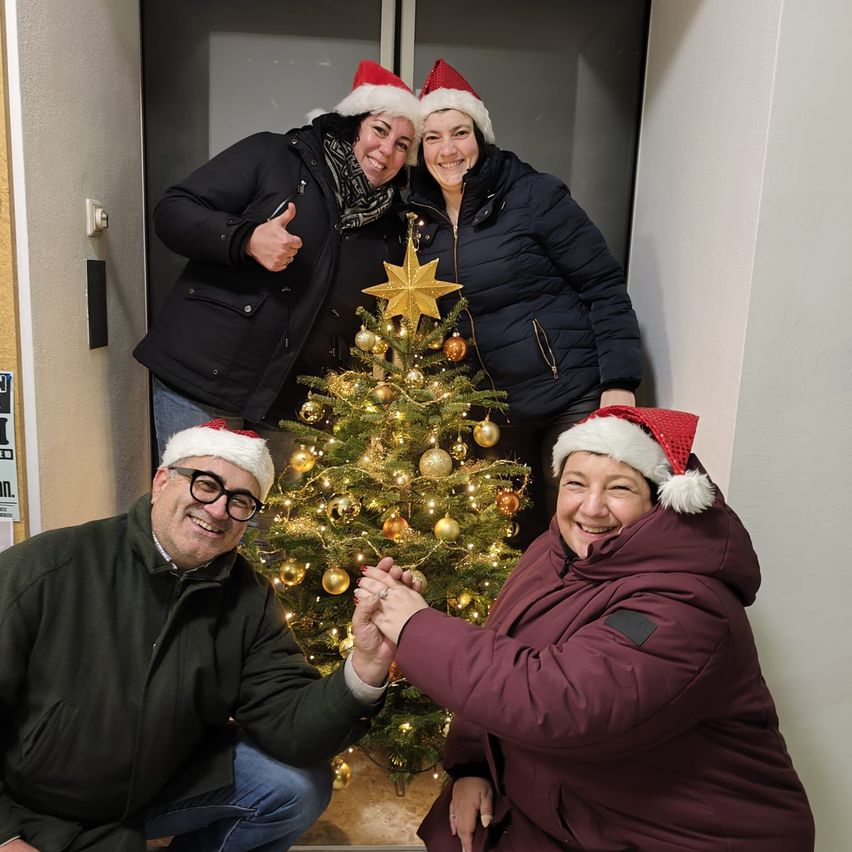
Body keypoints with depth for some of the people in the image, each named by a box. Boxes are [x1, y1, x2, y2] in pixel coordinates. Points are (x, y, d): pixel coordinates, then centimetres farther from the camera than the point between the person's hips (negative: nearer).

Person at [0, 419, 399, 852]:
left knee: (299, 788, -8)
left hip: (160, 782, 3)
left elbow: (290, 729, -18)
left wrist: (365, 667, -35)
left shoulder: (249, 601, -10)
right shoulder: (44, 570, -22)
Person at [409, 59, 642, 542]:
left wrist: (619, 383, -15)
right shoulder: (421, 220, 6)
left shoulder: (534, 197, -8)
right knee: (519, 541, 15)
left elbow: (605, 286, -9)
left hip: (574, 398, -4)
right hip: (495, 411, 5)